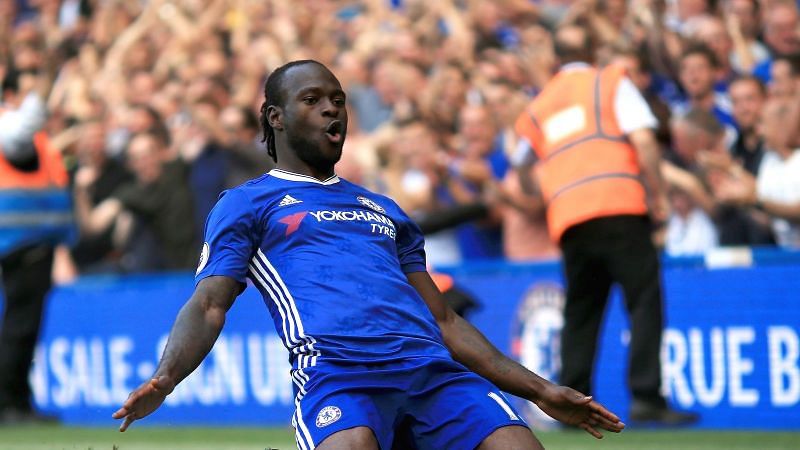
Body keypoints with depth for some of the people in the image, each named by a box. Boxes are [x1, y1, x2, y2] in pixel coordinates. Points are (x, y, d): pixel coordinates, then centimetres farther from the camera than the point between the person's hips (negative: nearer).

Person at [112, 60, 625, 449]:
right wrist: (164, 379, -15)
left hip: (434, 369, 5)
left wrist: (540, 390, 25)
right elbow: (209, 306, 7)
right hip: (335, 369, -5)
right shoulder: (245, 204, 20)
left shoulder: (385, 211, 34)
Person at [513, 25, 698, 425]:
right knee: (644, 301, -4)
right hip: (619, 207, -4)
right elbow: (643, 141, -3)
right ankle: (646, 396, -15)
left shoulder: (539, 105, 23)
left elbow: (524, 177, 29)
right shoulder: (612, 82, 11)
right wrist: (658, 195, 2)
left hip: (566, 218, 4)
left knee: (580, 311, 13)